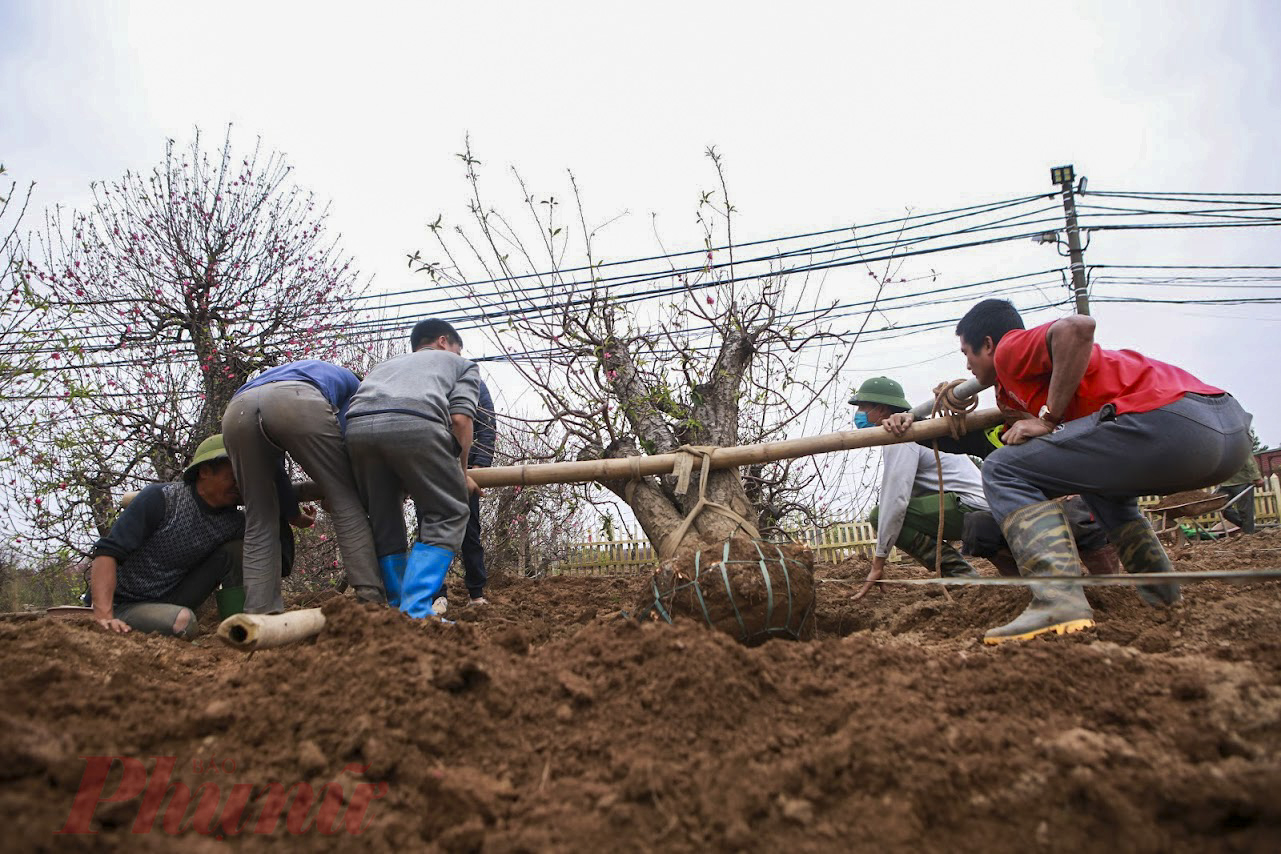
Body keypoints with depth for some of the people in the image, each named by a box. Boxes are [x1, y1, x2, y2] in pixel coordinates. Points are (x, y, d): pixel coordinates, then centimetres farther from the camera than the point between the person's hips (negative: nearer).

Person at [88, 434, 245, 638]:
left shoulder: (233, 522, -5)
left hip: (170, 602, 5)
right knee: (182, 621, -36)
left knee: (235, 550, -10)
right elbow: (107, 552, -24)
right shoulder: (160, 499, -19)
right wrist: (104, 617, -36)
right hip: (124, 606, -5)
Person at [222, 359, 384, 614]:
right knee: (346, 502, 7)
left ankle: (260, 615, 9)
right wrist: (332, 496, 36)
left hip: (236, 412, 5)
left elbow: (272, 465, 42)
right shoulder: (351, 383, 38)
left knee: (259, 524, 15)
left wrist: (293, 512, 51)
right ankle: (372, 600, 1)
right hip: (298, 403, -4)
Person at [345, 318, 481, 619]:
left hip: (357, 426, 5)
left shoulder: (387, 364, 44)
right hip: (415, 424, -5)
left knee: (384, 523, 19)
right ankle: (416, 610, -4)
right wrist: (462, 473, 22)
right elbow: (460, 418, 11)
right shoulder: (462, 364, 31)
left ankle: (399, 608, 21)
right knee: (447, 515, 8)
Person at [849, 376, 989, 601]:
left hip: (970, 505, -10)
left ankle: (959, 572, -16)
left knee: (880, 515, -16)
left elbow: (896, 499, -20)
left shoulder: (900, 438, -11)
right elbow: (905, 494, 19)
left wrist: (878, 561, -16)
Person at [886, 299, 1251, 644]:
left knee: (1004, 472, -5)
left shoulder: (1011, 348, 5)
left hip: (1167, 418, -10)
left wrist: (1048, 419, -9)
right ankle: (1159, 590, 27)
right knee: (1101, 480, 38)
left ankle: (1060, 598, -22)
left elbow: (1078, 326, -15)